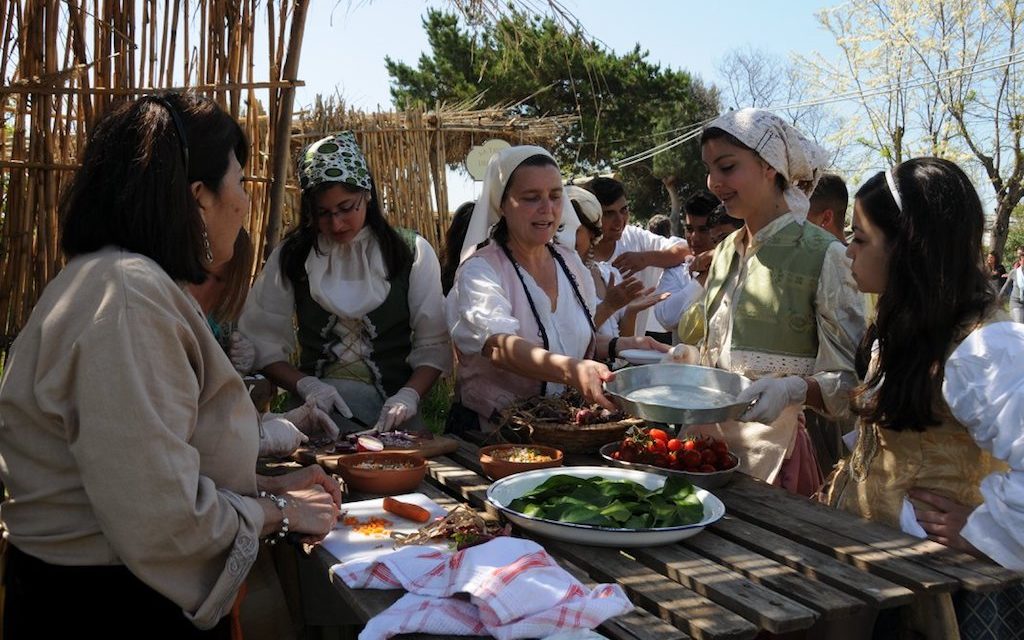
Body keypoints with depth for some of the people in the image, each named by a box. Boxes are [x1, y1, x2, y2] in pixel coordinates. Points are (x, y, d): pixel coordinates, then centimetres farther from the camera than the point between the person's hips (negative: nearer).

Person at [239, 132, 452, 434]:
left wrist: (409, 396, -14)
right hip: (320, 407, 1)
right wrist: (304, 384, -11)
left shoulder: (412, 252, 4)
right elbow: (263, 342, 6)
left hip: (391, 412, 0)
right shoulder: (290, 257, 8)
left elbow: (434, 345, 2)